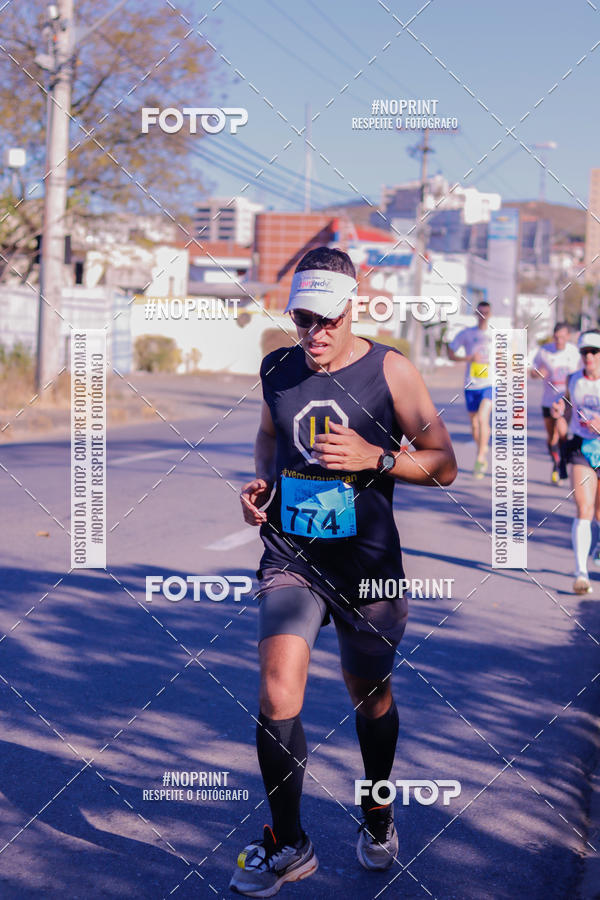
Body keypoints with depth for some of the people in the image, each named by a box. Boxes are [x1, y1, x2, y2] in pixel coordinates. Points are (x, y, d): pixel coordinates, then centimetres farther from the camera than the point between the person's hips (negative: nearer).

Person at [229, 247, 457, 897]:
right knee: (277, 692, -16)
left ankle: (377, 816, 43)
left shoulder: (390, 371, -7)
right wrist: (261, 482, 5)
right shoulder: (276, 369, 3)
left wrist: (376, 458, -18)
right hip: (290, 557, 2)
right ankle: (287, 845, 4)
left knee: (369, 694, 15)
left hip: (367, 563, -1)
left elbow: (444, 465, -3)